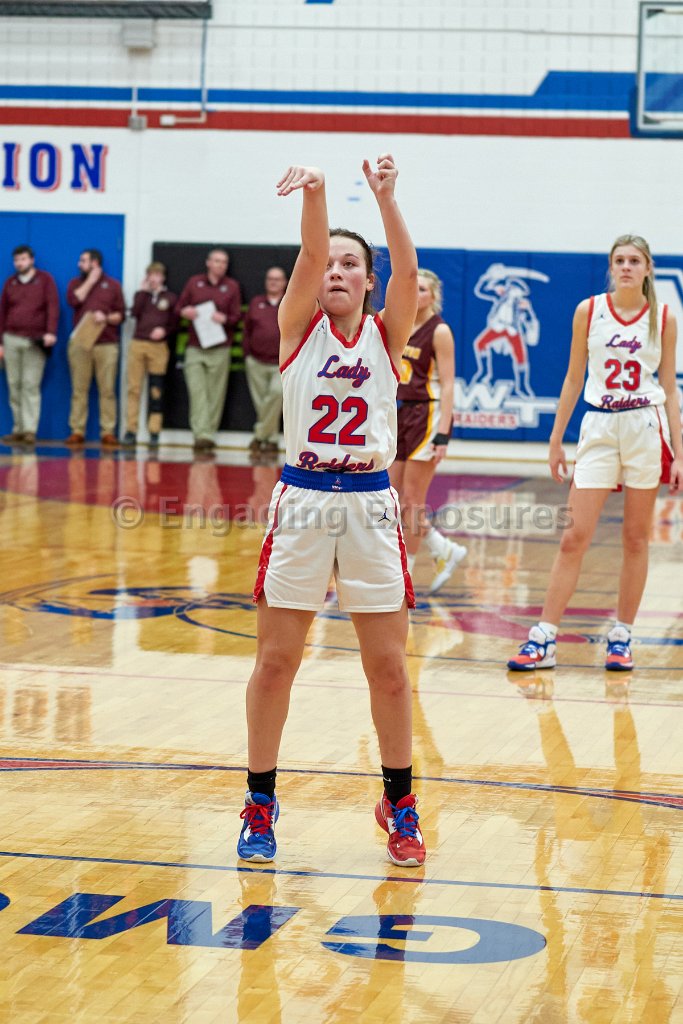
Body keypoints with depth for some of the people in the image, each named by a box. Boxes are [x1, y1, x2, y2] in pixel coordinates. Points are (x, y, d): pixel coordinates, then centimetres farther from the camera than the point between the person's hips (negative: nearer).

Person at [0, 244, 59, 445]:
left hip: (35, 342, -3)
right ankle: (18, 429, 5)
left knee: (31, 385, -9)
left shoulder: (45, 279, 6)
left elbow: (53, 306, -3)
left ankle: (30, 430, -12)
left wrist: (50, 332, -16)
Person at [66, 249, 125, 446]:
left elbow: (120, 314, 8)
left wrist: (106, 318, -12)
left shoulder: (112, 285, 11)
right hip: (80, 342, 1)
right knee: (79, 389, -1)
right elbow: (74, 300, -8)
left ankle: (108, 432, -3)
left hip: (107, 343, -1)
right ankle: (77, 431, 1)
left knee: (107, 390, -4)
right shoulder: (76, 283, 14)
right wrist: (91, 281, -3)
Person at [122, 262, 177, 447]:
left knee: (156, 391, 0)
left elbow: (174, 322, 7)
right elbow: (135, 312, -4)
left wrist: (164, 330, -12)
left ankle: (154, 431, 2)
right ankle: (130, 430, -3)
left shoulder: (171, 298, 10)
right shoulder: (142, 295, 14)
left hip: (158, 347, -1)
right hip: (137, 344, 1)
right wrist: (143, 291, -1)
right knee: (134, 388, -3)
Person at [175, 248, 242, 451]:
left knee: (215, 394, 0)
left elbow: (236, 316, 4)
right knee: (197, 391, -11)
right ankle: (201, 434, -16)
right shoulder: (194, 282, 9)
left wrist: (224, 319, -16)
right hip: (195, 348, 0)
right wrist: (185, 311, -11)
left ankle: (209, 433, 8)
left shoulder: (232, 286, 7)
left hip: (220, 349, 0)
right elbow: (179, 307, 12)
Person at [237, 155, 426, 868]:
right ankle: (260, 804, 15)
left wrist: (385, 196, -27)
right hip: (302, 500, -1)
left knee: (388, 668, 4)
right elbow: (310, 255, -17)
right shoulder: (298, 325, 2)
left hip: (370, 503, 1)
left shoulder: (387, 332, 5)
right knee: (275, 661, 3)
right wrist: (314, 193, -35)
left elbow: (408, 268, -13)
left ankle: (399, 805, 19)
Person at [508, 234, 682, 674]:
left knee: (636, 539, 5)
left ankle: (622, 638, 14)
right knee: (574, 538, -5)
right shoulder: (589, 311, 2)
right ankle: (544, 640, -3)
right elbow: (574, 379, 8)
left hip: (647, 428, 0)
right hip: (600, 427, 0)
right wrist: (556, 439, 6)